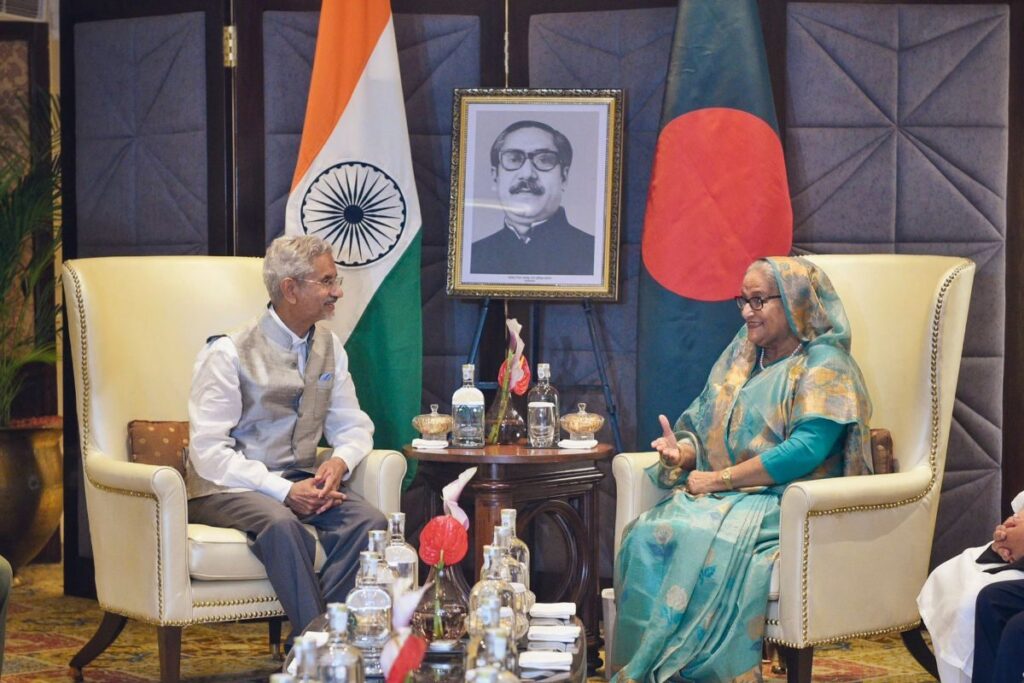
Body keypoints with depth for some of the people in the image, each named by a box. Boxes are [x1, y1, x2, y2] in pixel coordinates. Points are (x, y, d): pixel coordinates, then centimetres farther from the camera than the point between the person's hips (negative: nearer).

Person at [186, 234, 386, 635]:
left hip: (299, 482, 6)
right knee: (281, 524, -37)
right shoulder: (228, 353, -11)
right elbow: (209, 451, -15)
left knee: (368, 521, -23)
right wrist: (284, 491, -24)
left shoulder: (328, 346, 8)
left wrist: (339, 462, -11)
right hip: (226, 488, -5)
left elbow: (353, 426, 14)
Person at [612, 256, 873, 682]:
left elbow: (805, 451, -17)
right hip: (721, 498, 7)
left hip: (783, 505, -6)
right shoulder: (741, 356, 19)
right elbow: (701, 424, 20)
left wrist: (719, 479, -15)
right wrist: (682, 453, -5)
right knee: (645, 535, -23)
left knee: (702, 543, -34)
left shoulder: (824, 367, -4)